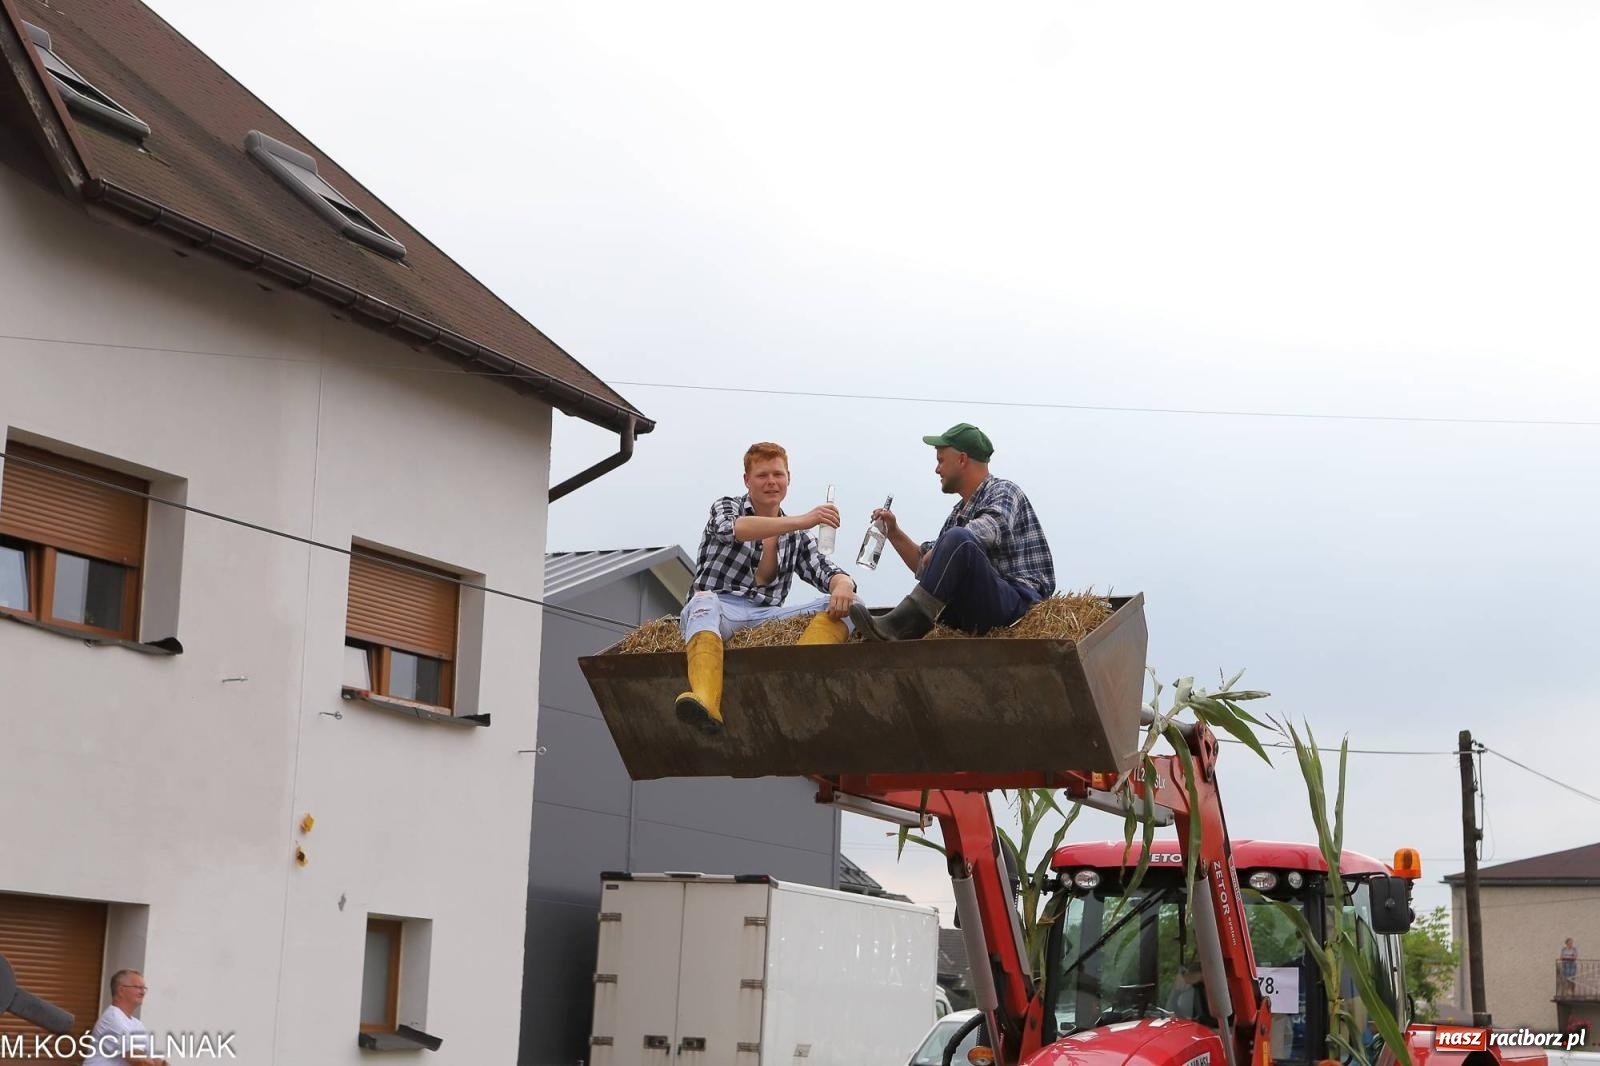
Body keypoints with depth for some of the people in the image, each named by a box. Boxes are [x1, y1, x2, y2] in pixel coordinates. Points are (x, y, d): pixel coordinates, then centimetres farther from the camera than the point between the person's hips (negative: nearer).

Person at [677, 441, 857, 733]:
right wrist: (800, 521, -26)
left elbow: (827, 573, 9)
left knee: (844, 605, -17)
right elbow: (732, 529, -14)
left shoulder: (797, 537, 23)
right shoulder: (727, 507, 11)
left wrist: (842, 585, -18)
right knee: (704, 602, -39)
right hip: (716, 609, -4)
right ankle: (705, 702, -65)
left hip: (766, 617, 4)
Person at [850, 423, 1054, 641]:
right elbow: (925, 565, 30)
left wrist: (937, 551, -13)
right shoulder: (959, 512, 25)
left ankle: (897, 627, -36)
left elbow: (989, 528, -22)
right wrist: (894, 533, 20)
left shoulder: (1003, 491, 2)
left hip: (1018, 601, -8)